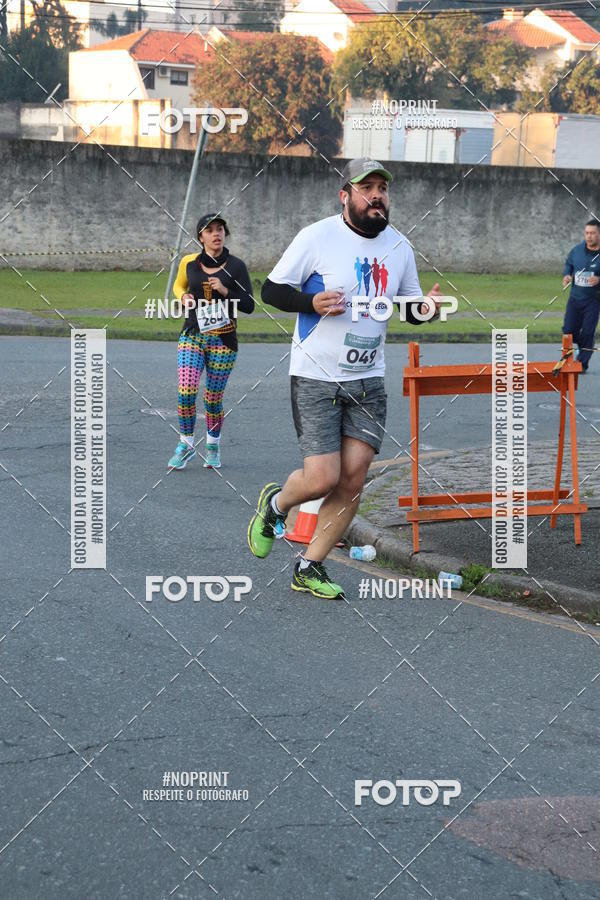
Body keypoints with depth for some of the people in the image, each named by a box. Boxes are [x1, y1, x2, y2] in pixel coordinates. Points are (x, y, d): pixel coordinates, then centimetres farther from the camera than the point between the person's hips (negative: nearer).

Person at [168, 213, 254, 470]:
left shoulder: (235, 266, -1)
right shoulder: (189, 263, 5)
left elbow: (249, 305, -3)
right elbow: (178, 285, 24)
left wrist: (226, 291, -17)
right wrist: (183, 296, 2)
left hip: (223, 340, -1)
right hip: (192, 335, 1)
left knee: (214, 398, 3)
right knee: (187, 390, -15)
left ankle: (213, 446, 27)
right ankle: (186, 444, 4)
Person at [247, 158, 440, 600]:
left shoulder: (399, 245, 6)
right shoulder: (317, 236, -9)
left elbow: (410, 306, 16)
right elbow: (271, 289, -5)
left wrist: (425, 309, -7)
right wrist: (313, 303, -22)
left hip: (368, 381, 5)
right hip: (316, 379, -5)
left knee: (353, 480, -1)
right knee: (322, 479, -11)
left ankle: (310, 568, 16)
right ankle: (275, 503, 25)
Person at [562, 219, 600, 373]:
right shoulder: (577, 250, 1)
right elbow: (568, 264, 17)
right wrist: (566, 275, -2)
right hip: (575, 297, 4)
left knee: (587, 332, -1)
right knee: (568, 330, 5)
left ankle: (582, 363, 14)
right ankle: (583, 347, 34)